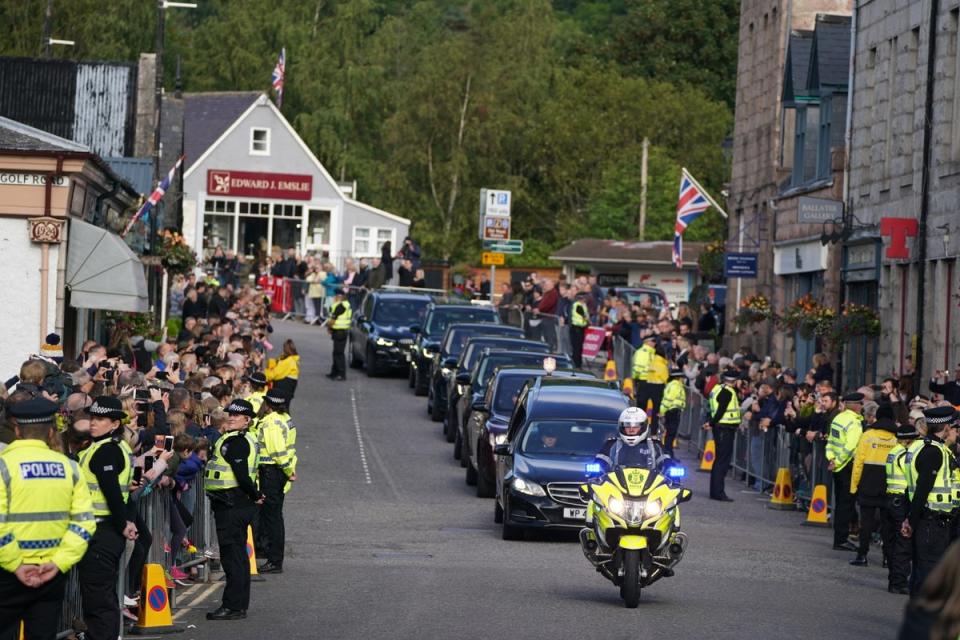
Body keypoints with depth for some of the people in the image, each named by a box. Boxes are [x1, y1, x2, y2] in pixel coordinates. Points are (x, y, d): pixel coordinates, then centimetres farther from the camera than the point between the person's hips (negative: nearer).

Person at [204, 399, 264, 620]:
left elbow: (241, 474, -23)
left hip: (231, 506, -11)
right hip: (239, 504, 11)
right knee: (238, 555, 14)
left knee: (232, 555, -8)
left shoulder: (234, 442, -17)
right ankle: (239, 605, 21)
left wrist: (254, 495, -12)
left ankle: (233, 606, -8)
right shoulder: (245, 440, 16)